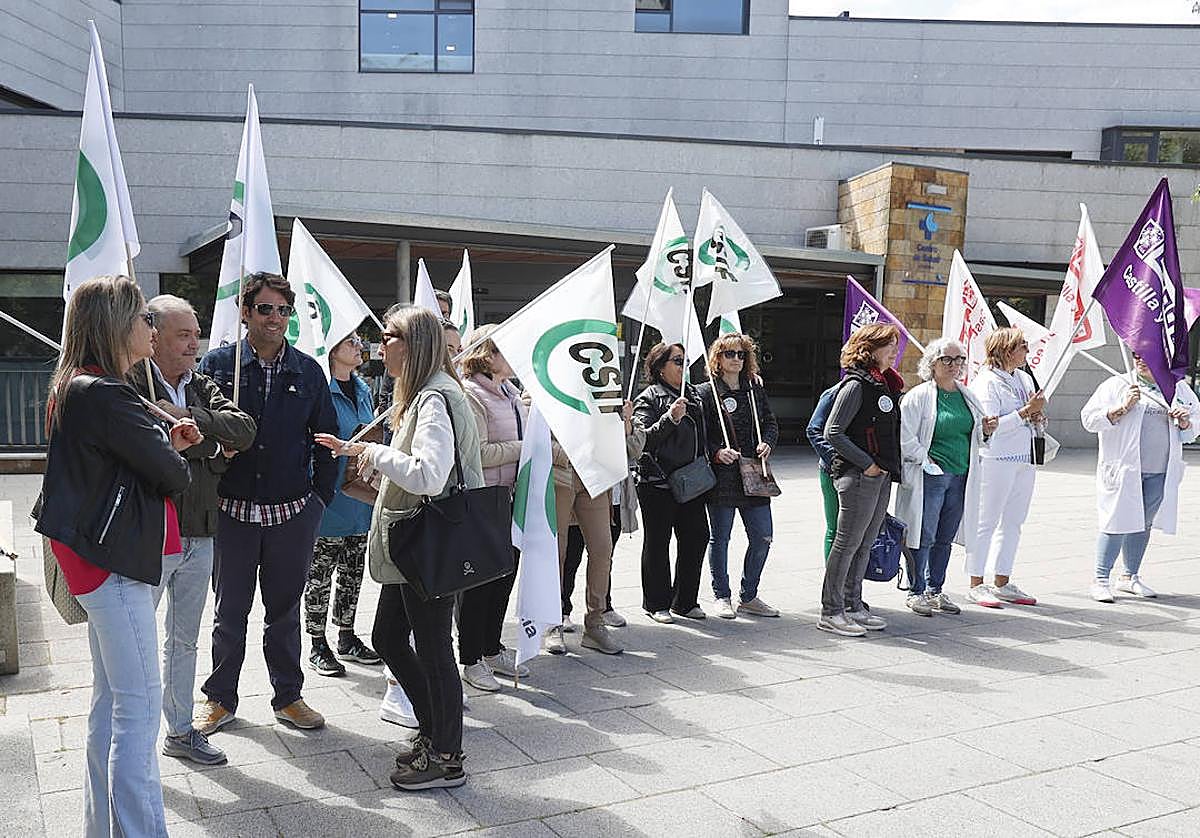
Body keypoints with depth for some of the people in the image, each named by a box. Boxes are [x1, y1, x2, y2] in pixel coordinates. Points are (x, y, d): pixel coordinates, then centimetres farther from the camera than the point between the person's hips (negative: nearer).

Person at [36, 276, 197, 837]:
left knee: (111, 701, 18)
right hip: (114, 564, -11)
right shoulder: (103, 395, -20)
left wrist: (166, 443, 2)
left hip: (102, 557, 11)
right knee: (139, 708, -5)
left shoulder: (76, 388, 12)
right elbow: (171, 475, -17)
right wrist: (174, 457, 5)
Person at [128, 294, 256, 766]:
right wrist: (214, 440, -13)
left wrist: (191, 417, -18)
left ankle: (181, 731, 32)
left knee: (184, 640, 18)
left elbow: (244, 431, -6)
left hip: (199, 535, 7)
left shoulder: (202, 387, 9)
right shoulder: (132, 383, -11)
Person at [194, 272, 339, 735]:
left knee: (285, 610, 13)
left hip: (293, 513, 1)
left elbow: (326, 436, 9)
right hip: (233, 510, -1)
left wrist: (321, 497, 4)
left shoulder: (308, 371, 4)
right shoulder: (216, 364, -1)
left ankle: (288, 697, 27)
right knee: (230, 610, 11)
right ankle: (220, 699, 27)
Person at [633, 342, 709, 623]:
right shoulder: (649, 398, -5)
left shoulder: (693, 394, 15)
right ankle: (656, 604, 13)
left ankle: (685, 601, 20)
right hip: (657, 482, -7)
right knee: (657, 542, 2)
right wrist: (671, 418, -26)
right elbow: (643, 438, -17)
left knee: (696, 536, 7)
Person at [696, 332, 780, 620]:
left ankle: (748, 596, 20)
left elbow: (770, 423, 18)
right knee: (719, 538, 5)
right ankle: (722, 597, 19)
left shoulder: (756, 390, 13)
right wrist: (717, 452, -20)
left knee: (762, 537, 5)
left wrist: (767, 444, -2)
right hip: (721, 477, -5)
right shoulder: (705, 393, -2)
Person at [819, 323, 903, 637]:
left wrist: (890, 469, 11)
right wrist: (866, 464, -16)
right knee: (847, 544, -3)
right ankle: (830, 613, 4)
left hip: (881, 476, 9)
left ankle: (853, 607, 23)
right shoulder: (856, 385, -12)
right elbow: (833, 433, -17)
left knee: (865, 545, 13)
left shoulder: (885, 384, 14)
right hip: (858, 476, -9)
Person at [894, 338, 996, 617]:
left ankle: (935, 590, 23)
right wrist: (926, 462, -14)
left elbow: (975, 438, 23)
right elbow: (905, 437, -11)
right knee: (923, 537, -2)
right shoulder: (918, 396, -6)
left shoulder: (968, 396, 15)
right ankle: (915, 592, 9)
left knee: (945, 538, 12)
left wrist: (985, 431, 3)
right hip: (929, 477, -6)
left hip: (960, 478, 6)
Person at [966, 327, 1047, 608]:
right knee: (987, 521, -4)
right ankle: (976, 585, 2)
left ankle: (1002, 583, 18)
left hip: (1025, 460, 8)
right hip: (997, 460, -8)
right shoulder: (987, 381, -9)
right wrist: (1026, 411, -16)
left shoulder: (1025, 378, 16)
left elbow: (1036, 427, 23)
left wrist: (1037, 416, 0)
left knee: (1013, 522, 11)